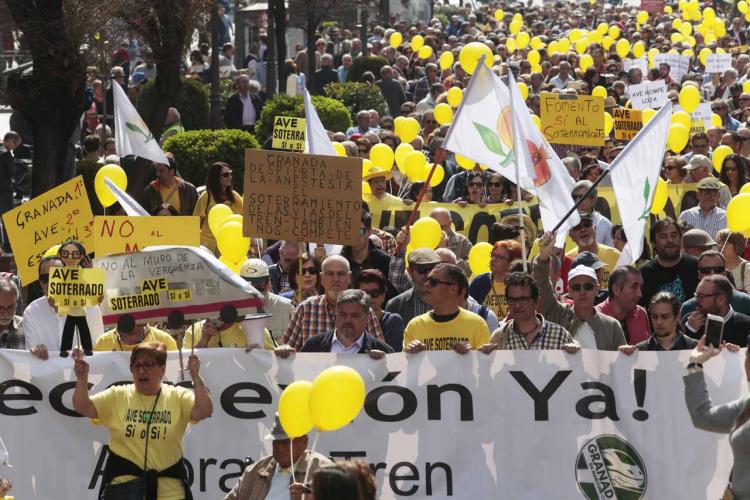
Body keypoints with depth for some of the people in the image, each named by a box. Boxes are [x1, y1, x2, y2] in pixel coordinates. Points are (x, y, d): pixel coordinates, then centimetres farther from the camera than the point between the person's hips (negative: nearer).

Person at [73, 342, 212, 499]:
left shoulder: (177, 397, 4)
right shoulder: (117, 396, 5)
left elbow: (204, 411, -11)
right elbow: (82, 407, -2)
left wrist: (196, 377, -22)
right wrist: (82, 378, -19)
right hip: (123, 486, 0)